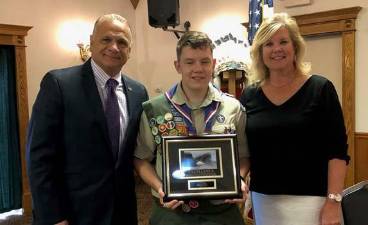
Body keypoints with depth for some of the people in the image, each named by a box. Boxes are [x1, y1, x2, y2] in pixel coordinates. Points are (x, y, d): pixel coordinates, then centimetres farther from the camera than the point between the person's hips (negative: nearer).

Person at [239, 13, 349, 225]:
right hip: (263, 198, 3)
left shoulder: (320, 89, -6)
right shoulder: (249, 96, 2)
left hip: (309, 198, -3)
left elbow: (337, 151, -8)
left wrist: (333, 201, -14)